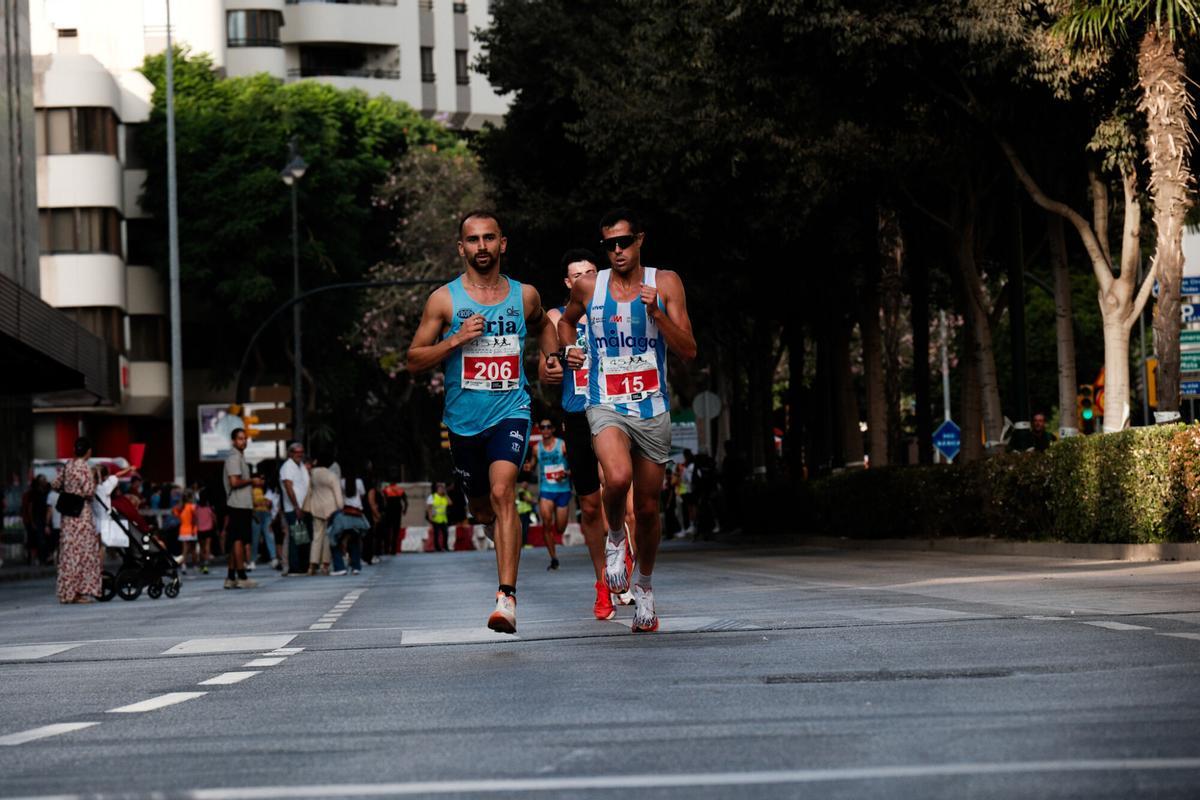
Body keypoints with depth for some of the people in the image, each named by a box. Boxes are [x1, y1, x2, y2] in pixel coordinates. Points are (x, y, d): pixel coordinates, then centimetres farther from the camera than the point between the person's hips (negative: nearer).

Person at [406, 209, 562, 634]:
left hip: (510, 412, -1)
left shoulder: (525, 295, 5)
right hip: (464, 420, 1)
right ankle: (496, 525, 55)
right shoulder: (444, 300, -2)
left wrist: (552, 357, 10)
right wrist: (457, 339, -16)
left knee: (502, 492, -23)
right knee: (481, 507, 15)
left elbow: (542, 325, 29)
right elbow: (414, 360, -1)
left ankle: (506, 597, -28)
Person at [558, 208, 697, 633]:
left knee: (648, 508, 9)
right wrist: (569, 349, 5)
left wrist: (656, 312, -18)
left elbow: (688, 351, -5)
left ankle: (645, 585, 32)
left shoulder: (665, 283, -1)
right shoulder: (588, 286, 2)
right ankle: (615, 537, 0)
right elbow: (566, 320, 25)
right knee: (618, 478, -31)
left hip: (653, 410, 1)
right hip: (607, 405, -1)